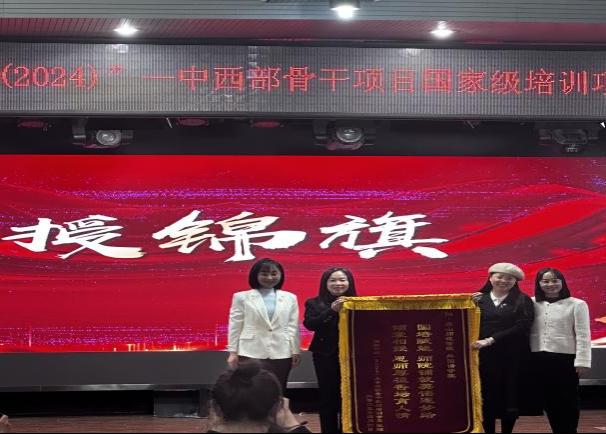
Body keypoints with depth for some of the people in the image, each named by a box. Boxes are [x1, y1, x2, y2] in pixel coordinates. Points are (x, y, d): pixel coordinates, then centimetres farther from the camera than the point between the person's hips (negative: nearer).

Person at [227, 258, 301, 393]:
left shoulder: (290, 298, 9)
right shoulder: (242, 297, 4)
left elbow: (293, 326, 8)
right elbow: (235, 325, 3)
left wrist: (295, 351, 5)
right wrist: (233, 352, -1)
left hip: (281, 353, 2)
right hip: (252, 353, -2)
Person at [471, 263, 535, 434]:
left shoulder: (523, 301, 3)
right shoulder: (479, 299, 7)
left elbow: (522, 327, -11)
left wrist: (491, 340, -17)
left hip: (513, 356, -1)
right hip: (484, 355, 1)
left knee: (510, 397, 3)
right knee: (486, 398, 1)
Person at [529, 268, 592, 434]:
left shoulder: (577, 304, -3)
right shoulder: (533, 304, 6)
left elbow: (583, 335, -5)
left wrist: (582, 361, -11)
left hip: (565, 359, -3)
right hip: (539, 359, 4)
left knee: (567, 401, 2)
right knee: (548, 400, 9)